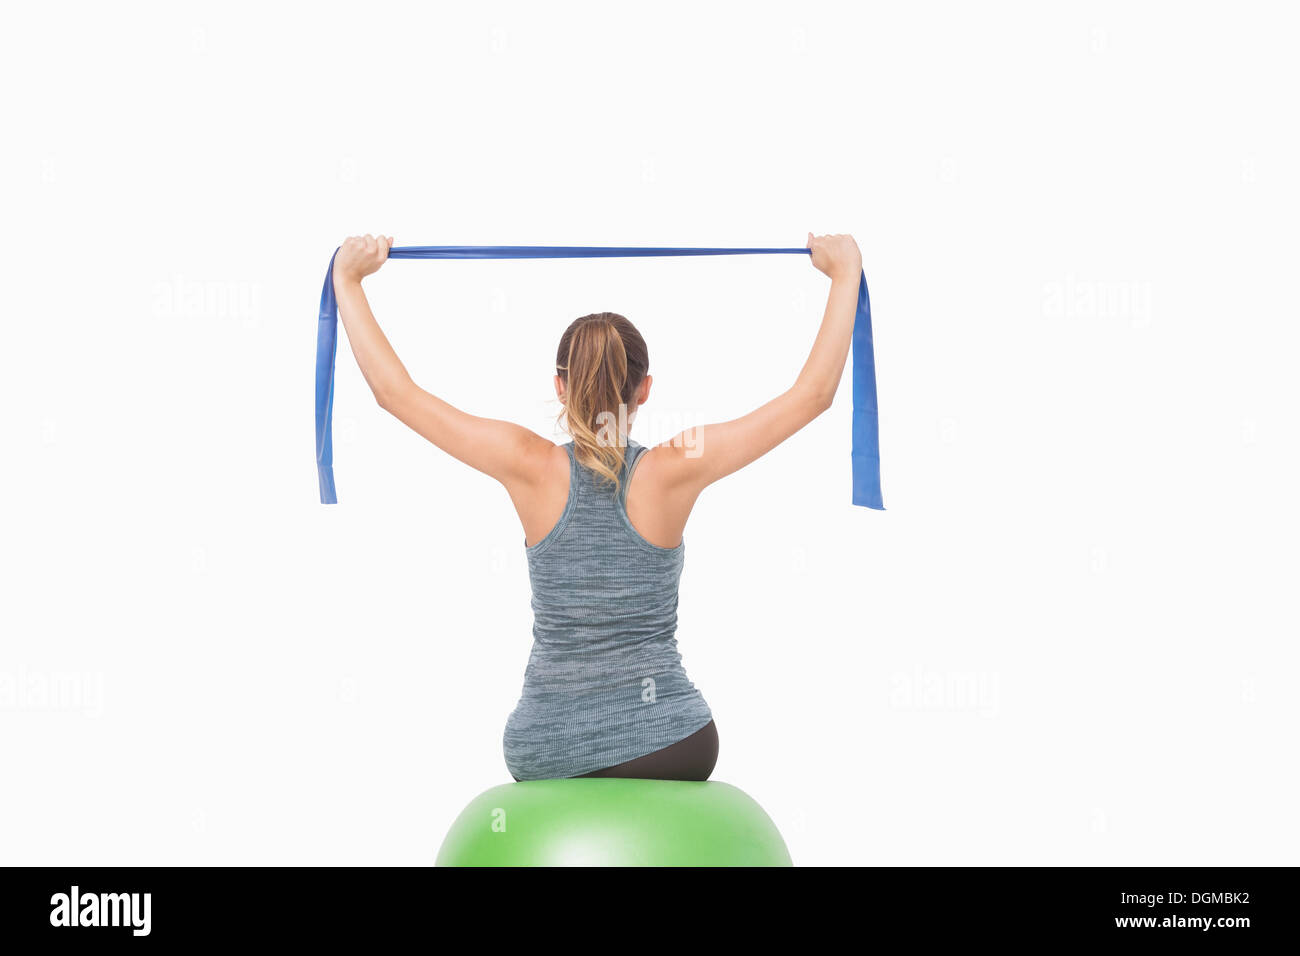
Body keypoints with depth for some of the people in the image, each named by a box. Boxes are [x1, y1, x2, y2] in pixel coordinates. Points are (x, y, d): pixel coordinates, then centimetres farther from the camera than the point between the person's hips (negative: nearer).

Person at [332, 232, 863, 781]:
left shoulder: (532, 468, -10)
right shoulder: (672, 472, -12)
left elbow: (394, 390, -5)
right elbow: (814, 393, -8)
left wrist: (348, 279, 4)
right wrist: (843, 275, 0)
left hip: (544, 754, 1)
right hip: (667, 743, -1)